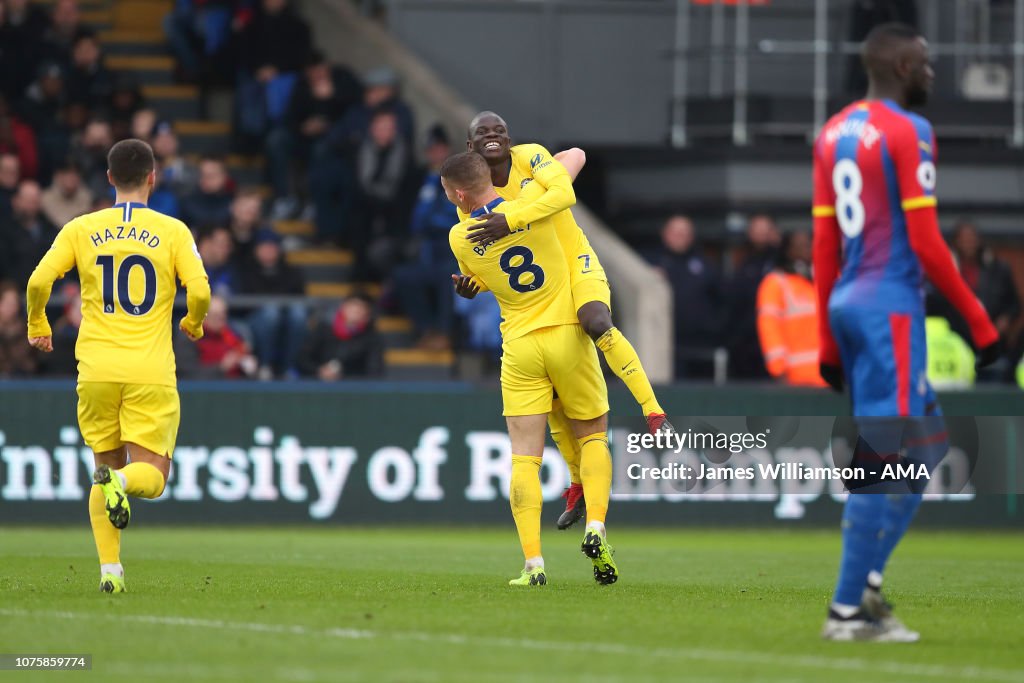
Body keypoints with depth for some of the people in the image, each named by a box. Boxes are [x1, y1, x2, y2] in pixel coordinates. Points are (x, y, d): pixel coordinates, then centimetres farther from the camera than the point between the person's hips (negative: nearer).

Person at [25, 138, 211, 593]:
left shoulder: (80, 230, 5)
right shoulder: (172, 231, 1)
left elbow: (38, 282, -5)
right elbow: (200, 290, -7)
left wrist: (37, 328, 14)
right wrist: (193, 324, 15)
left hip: (96, 371, 2)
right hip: (151, 372, -2)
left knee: (106, 469, 15)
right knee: (151, 477, 1)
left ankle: (109, 568, 2)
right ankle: (121, 482, -34)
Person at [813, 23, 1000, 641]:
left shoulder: (835, 133, 14)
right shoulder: (908, 132, -11)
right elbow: (926, 243, -14)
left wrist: (829, 339, 19)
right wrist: (979, 321, -8)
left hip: (847, 305, 9)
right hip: (891, 307, -9)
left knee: (928, 443, 16)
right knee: (886, 461, -5)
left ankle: (868, 578, 7)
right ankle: (848, 610, -4)